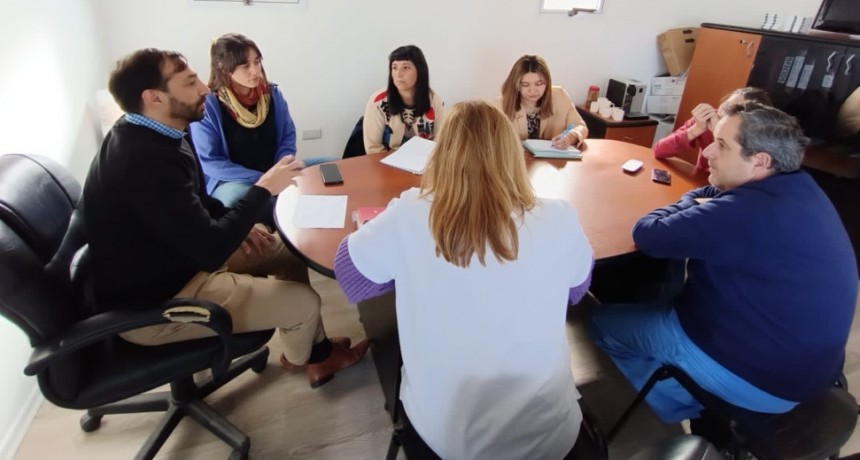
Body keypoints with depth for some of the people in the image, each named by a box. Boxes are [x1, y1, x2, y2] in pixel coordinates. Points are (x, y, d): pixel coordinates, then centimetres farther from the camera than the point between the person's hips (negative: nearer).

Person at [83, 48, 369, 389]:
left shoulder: (151, 135, 0)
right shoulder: (144, 160, -33)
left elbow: (193, 199, 15)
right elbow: (210, 250, -31)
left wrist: (234, 224, -1)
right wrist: (263, 188, -22)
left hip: (173, 258, 10)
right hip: (153, 303, -10)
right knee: (304, 303, -11)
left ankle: (317, 351, 23)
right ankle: (304, 356, 26)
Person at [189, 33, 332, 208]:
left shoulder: (272, 93, 2)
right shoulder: (206, 105, -12)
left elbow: (288, 137, 10)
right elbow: (209, 162, -13)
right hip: (231, 182, -4)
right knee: (237, 197, -41)